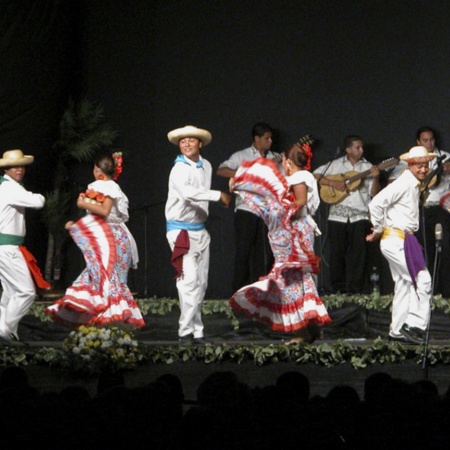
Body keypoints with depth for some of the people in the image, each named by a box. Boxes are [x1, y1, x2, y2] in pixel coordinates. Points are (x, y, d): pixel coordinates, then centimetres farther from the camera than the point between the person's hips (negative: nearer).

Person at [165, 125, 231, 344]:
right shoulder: (179, 170, -14)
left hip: (200, 230, 8)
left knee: (201, 283, 8)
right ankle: (187, 330, -13)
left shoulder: (206, 166, 10)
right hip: (181, 230, -8)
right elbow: (187, 192, -33)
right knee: (189, 280, -15)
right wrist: (219, 195, -30)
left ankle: (196, 330, 14)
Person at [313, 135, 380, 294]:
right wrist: (333, 183, -8)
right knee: (337, 252, 4)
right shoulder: (336, 165, 9)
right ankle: (338, 289, 13)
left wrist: (375, 178, -14)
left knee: (359, 253, -6)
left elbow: (374, 193, 3)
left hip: (360, 217, 0)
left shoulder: (368, 167, 9)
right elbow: (315, 176, 4)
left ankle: (355, 289, -1)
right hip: (337, 215, 0)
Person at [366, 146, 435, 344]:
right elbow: (376, 203, -23)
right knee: (422, 280, -11)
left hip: (402, 240, 10)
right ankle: (415, 325, -10)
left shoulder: (414, 185, 15)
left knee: (404, 285, 13)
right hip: (396, 240, -10)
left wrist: (379, 229, 16)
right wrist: (378, 230, -13)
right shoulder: (403, 184, -16)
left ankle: (397, 331, 17)